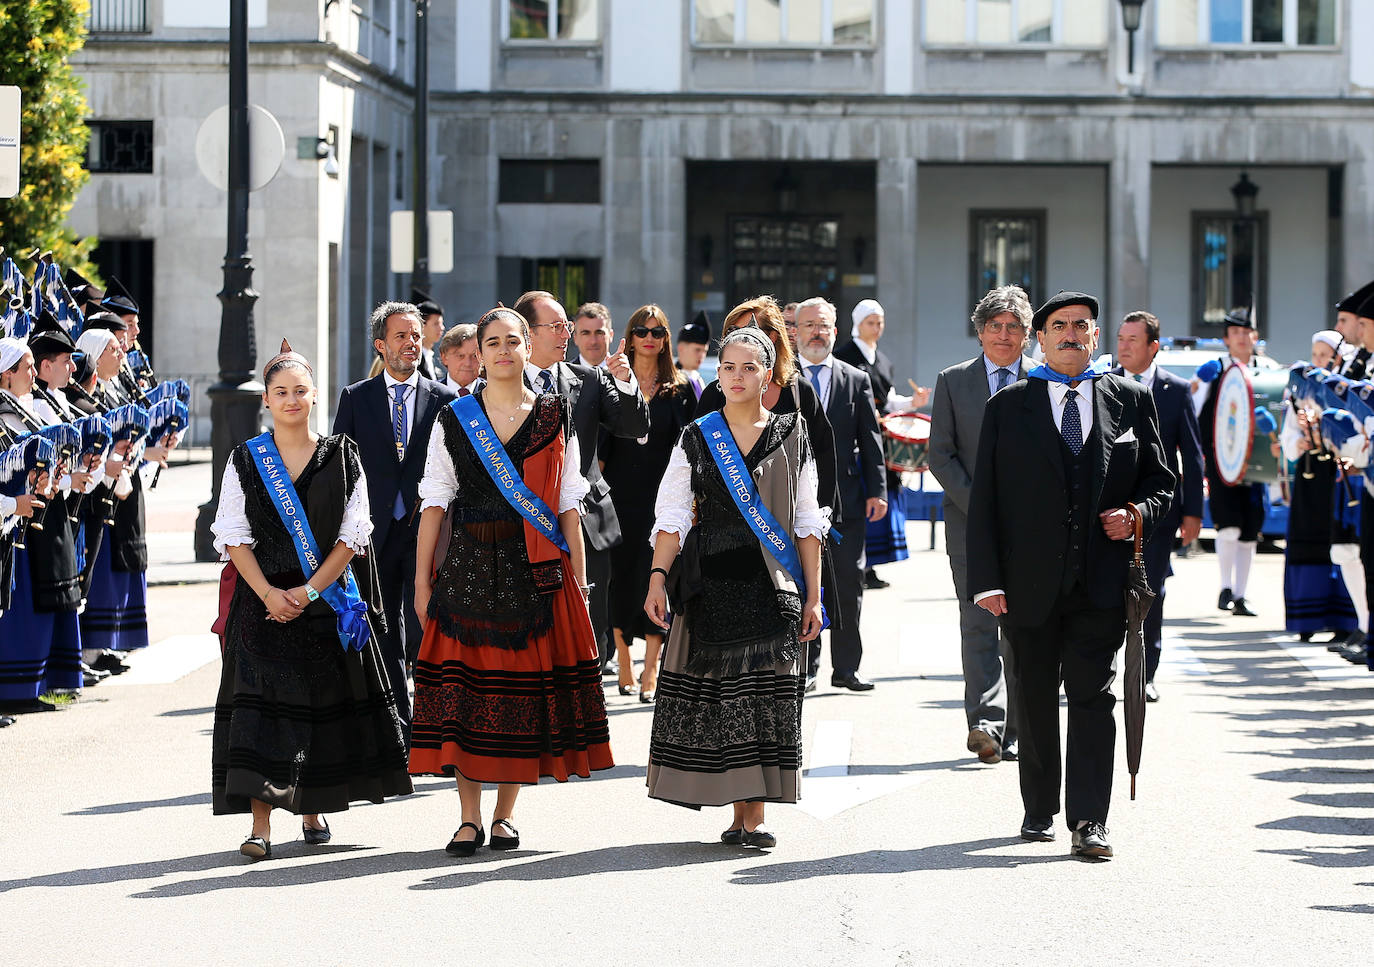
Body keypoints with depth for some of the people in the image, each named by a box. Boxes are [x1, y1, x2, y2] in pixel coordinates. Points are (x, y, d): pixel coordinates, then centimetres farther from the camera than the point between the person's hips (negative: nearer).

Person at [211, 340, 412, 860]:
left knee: (325, 700, 6)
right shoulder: (245, 460, 3)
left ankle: (312, 809, 24)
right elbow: (233, 537, -1)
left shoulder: (341, 456, 3)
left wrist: (310, 590, -12)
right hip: (263, 599, -1)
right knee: (261, 702, -10)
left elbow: (354, 533, -2)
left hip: (328, 598, 1)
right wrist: (268, 593, -13)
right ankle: (260, 823, -14)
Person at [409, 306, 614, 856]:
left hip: (535, 565, 0)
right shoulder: (453, 419, 6)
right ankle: (470, 817, 1)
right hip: (468, 562, 0)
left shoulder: (555, 418, 7)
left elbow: (568, 505, 6)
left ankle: (506, 812, 12)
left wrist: (577, 580, 0)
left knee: (524, 685, 1)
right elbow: (434, 502, 4)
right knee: (463, 684, -4)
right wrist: (422, 580, -2)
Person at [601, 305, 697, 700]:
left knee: (657, 576, -7)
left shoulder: (680, 388, 7)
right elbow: (599, 441, 5)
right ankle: (624, 663, 14)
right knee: (621, 574, 3)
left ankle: (651, 671, -6)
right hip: (621, 491, 1)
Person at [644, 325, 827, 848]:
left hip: (771, 586, 0)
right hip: (712, 583, 1)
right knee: (715, 693, -2)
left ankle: (754, 815, -3)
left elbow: (807, 523, 8)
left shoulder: (791, 435, 7)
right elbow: (673, 515, 2)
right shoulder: (697, 438, 7)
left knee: (765, 697, -5)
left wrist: (813, 595, 3)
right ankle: (739, 812, 7)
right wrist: (658, 577, -10)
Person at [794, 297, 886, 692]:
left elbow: (870, 440, 8)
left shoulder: (857, 380, 11)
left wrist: (877, 490, 0)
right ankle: (805, 668, 8)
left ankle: (846, 668, 7)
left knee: (848, 585, 1)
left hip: (846, 500, 1)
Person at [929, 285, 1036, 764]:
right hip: (970, 521, 0)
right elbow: (940, 454, 3)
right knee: (979, 623, -11)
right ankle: (985, 722, -20)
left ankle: (1014, 732, 10)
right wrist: (979, 505, -9)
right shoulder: (953, 381, 7)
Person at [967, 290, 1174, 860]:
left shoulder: (1130, 400, 9)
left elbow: (1161, 479, 13)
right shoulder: (1008, 407, 5)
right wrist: (987, 578, -6)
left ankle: (1089, 821, -7)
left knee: (1093, 696, -7)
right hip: (1031, 582, 1)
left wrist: (1138, 513, -9)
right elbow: (985, 498, 2)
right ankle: (1039, 811, 25)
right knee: (1035, 701, 10)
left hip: (1101, 582, -1)